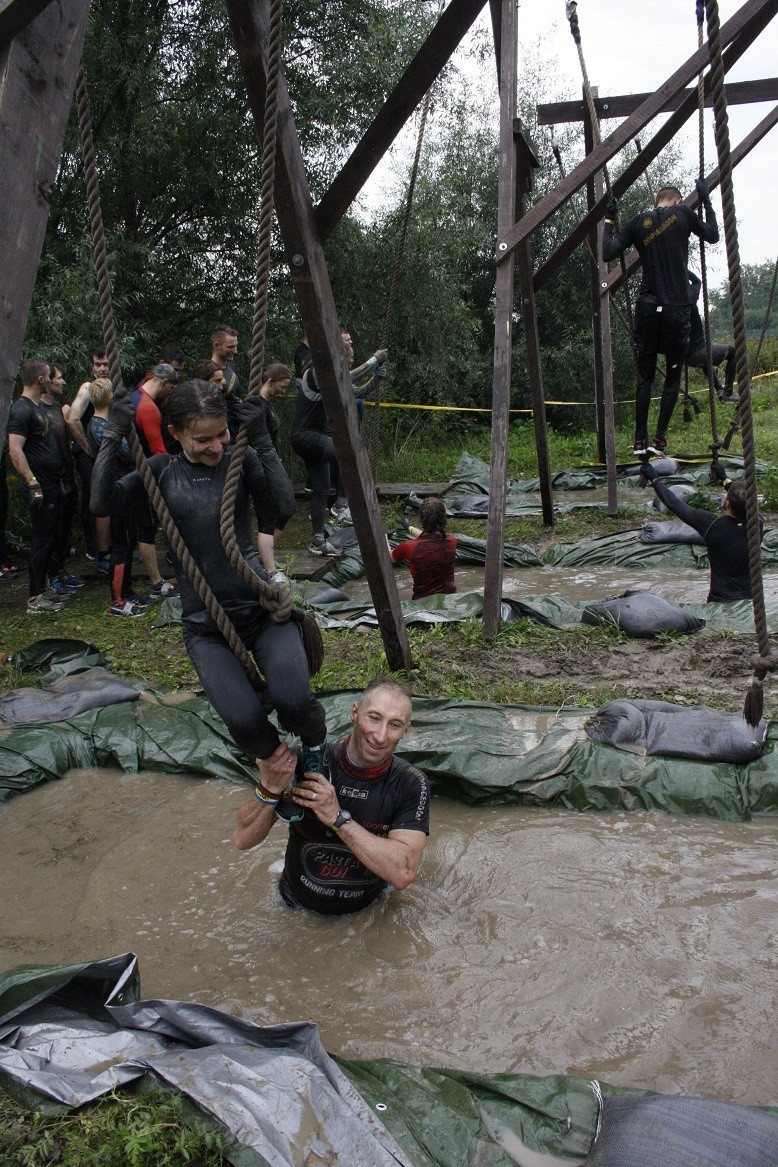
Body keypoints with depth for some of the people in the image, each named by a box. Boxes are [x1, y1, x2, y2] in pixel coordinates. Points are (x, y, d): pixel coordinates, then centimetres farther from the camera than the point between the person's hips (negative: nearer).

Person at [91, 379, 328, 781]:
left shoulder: (239, 460, 2)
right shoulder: (163, 469, 6)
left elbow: (278, 511, -14)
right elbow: (103, 503, -7)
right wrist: (112, 438, -14)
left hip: (262, 607, -1)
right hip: (205, 625, 1)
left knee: (293, 700, -28)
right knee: (244, 720, -24)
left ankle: (316, 745, 12)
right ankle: (269, 753, 16)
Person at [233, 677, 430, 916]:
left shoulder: (411, 785, -17)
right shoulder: (305, 763, -18)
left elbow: (403, 873, -28)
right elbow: (243, 839, -17)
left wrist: (337, 818, -33)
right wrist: (270, 788, -36)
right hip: (297, 908, 1)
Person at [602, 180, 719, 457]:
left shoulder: (638, 221, 6)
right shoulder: (682, 214, 2)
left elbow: (608, 253, 3)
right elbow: (712, 235, 16)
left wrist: (609, 221, 14)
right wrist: (706, 200, 24)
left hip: (647, 309, 2)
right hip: (677, 309, -2)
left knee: (645, 377, 8)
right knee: (673, 376, 8)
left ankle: (640, 441, 7)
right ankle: (660, 440, 4)